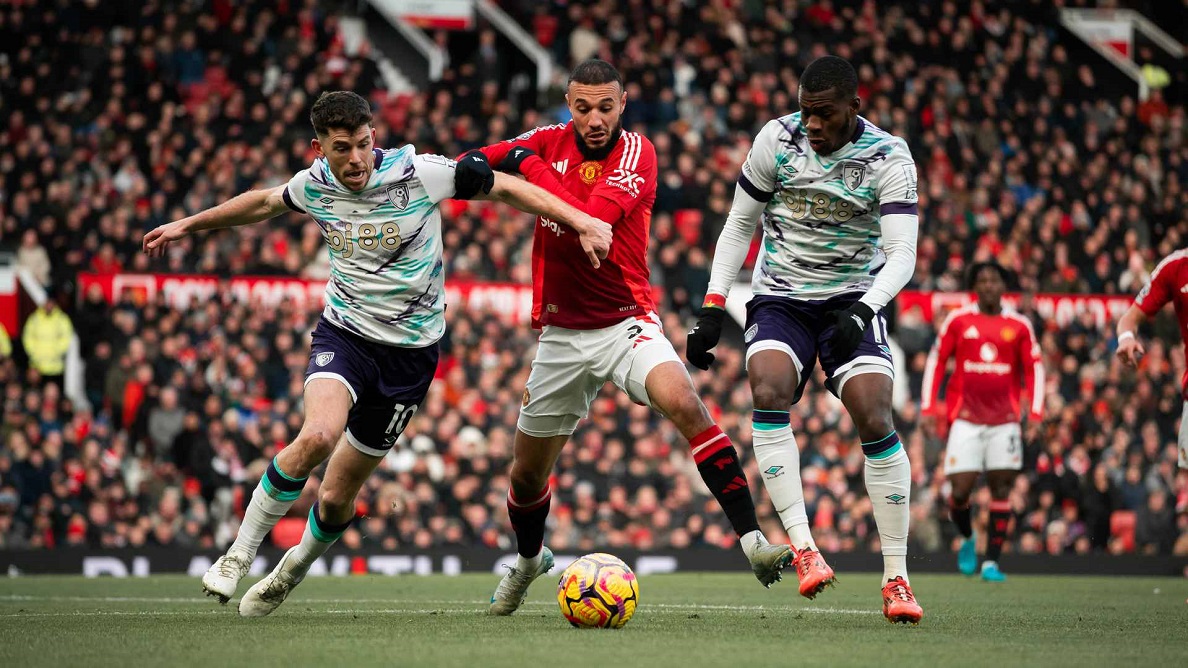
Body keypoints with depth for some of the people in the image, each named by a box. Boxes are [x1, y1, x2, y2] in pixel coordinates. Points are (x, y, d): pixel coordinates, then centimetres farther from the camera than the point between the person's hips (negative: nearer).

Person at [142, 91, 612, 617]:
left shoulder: (419, 174, -16)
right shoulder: (315, 185, -4)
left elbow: (504, 187, -8)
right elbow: (265, 202, 18)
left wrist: (581, 221, -15)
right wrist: (187, 225, 27)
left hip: (409, 351, -1)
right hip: (344, 335, 1)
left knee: (336, 498, 3)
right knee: (317, 436, -31)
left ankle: (295, 569, 36)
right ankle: (240, 552, -12)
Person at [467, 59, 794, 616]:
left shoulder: (636, 152, -14)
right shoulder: (550, 142, -2)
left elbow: (588, 219, -28)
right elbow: (476, 164, 7)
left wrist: (530, 165, -19)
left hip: (625, 324, -4)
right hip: (561, 335, 4)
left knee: (684, 402, -32)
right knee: (527, 473, 13)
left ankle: (751, 539, -32)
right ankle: (528, 561, 45)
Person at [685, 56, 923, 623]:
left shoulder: (889, 159, -11)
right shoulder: (777, 139, -6)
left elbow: (902, 252, -19)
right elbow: (739, 224, 4)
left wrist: (863, 310, -37)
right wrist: (712, 306, -3)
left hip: (852, 302, -1)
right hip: (780, 299, 1)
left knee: (875, 423, -19)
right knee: (768, 395, -28)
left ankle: (896, 579, -10)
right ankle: (803, 549, -31)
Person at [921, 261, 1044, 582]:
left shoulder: (1019, 326, 6)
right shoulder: (958, 321, 3)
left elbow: (1034, 369, 9)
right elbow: (935, 362, 7)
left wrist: (1035, 415, -1)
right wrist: (928, 409, 1)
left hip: (1004, 420, 1)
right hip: (965, 419, -1)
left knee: (1001, 489, -4)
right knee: (959, 492, -7)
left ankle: (991, 561, 2)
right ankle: (967, 539, 23)